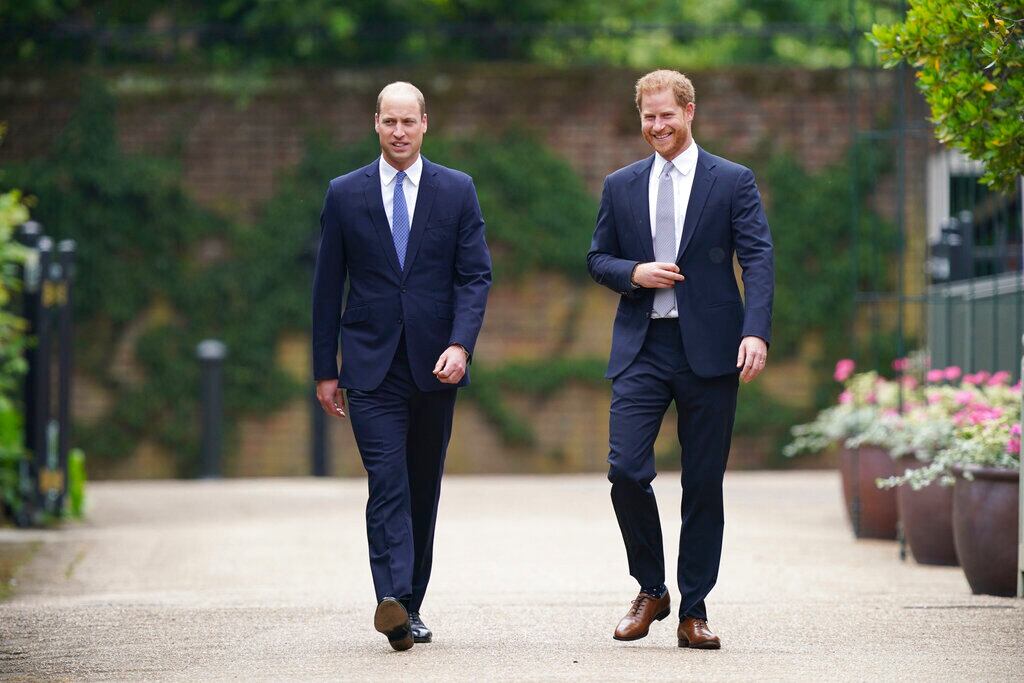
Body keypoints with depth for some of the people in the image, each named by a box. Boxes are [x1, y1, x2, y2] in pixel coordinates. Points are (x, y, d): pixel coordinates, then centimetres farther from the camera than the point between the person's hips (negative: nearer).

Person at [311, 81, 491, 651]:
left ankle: (411, 605, 17)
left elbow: (476, 276, 1)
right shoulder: (346, 194, 5)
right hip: (372, 366, -2)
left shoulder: (457, 191, 5)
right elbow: (328, 286, 7)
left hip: (435, 366, 2)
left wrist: (460, 345, -15)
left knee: (424, 489, 8)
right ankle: (393, 600, -27)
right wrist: (325, 370, 4)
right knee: (388, 484, -15)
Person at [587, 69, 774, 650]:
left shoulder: (733, 182, 3)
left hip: (708, 348, -2)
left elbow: (758, 259, -5)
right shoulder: (621, 186, 12)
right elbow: (598, 259, 17)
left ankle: (694, 612, 11)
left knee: (704, 485, 2)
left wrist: (756, 332, -19)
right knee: (626, 470, -11)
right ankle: (651, 590, 10)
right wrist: (634, 273, -6)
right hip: (641, 347, 2)